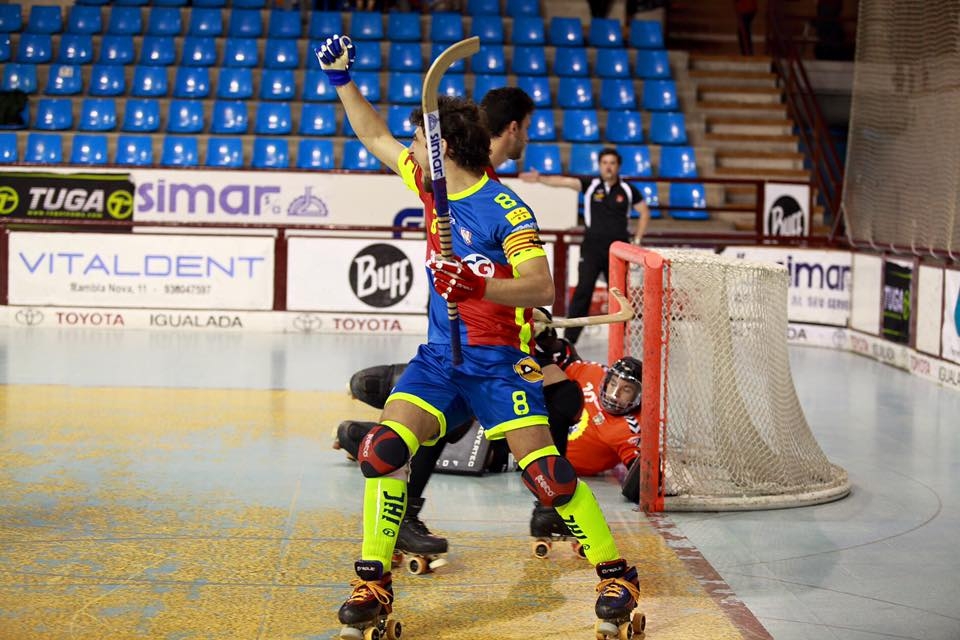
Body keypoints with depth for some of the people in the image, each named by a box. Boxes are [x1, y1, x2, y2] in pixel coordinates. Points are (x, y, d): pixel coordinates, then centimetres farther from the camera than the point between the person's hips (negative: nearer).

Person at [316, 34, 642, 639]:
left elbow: (542, 287, -23)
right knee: (382, 450, -11)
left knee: (546, 470, -14)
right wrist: (343, 79, 16)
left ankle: (616, 573, 3)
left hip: (499, 359, -6)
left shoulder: (505, 209, -16)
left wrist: (479, 286, -37)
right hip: (439, 356, 6)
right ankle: (373, 584, -3)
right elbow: (376, 137, 20)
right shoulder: (429, 182, 5)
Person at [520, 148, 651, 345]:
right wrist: (540, 178, -30)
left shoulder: (627, 190, 3)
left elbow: (644, 212, 14)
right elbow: (565, 181, -15)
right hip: (592, 247, -2)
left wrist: (636, 240, 8)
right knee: (583, 290, -10)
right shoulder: (591, 184, -1)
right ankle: (569, 338, -9)